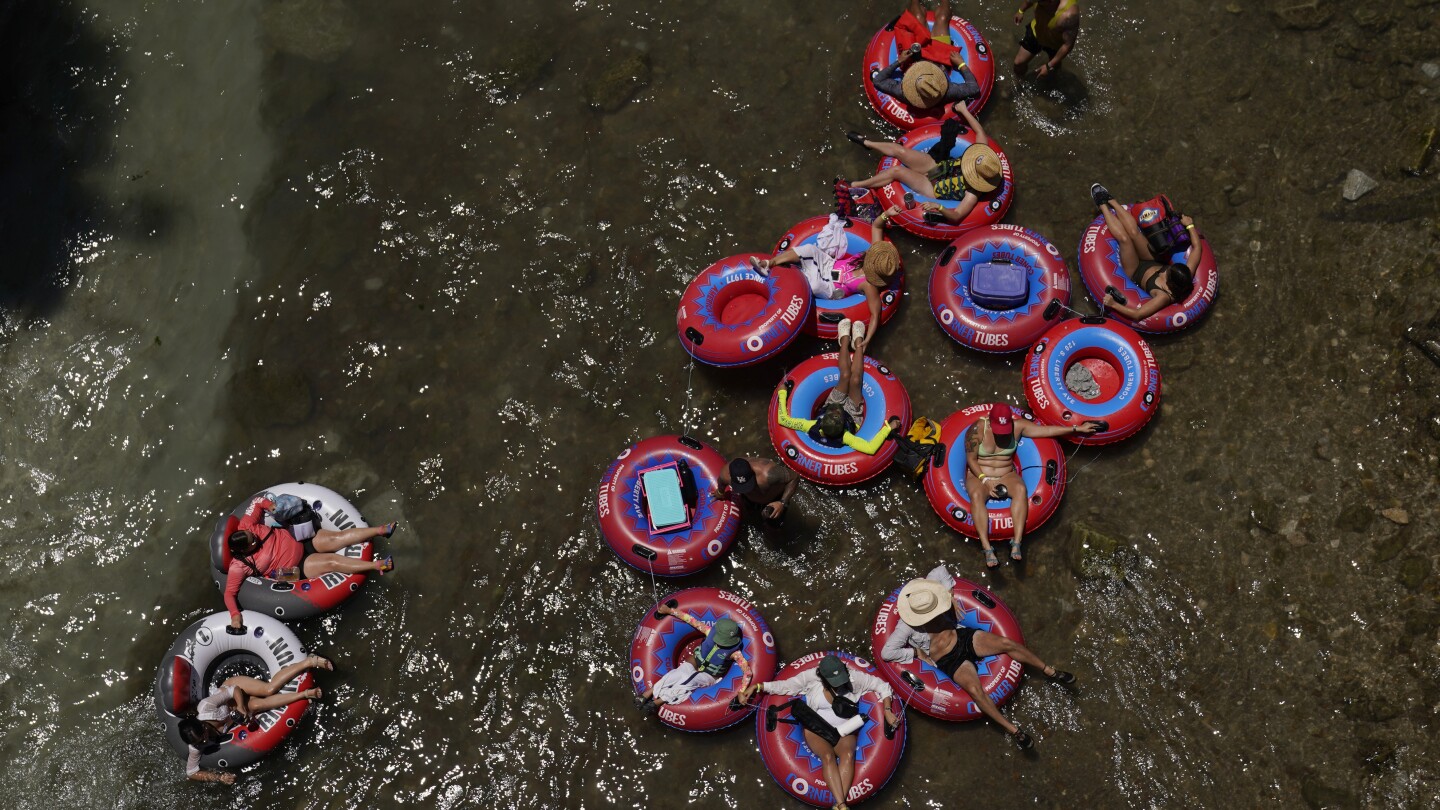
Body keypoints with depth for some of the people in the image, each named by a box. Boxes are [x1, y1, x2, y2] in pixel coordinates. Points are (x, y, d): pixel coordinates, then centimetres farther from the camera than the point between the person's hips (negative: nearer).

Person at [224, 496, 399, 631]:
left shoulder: (245, 527, -12)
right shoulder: (239, 566, -21)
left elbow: (257, 502, 2)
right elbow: (229, 593, -19)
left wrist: (270, 505, -15)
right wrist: (234, 614, -33)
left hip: (300, 540, 4)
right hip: (298, 566, -4)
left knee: (337, 538, -14)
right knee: (332, 562, -21)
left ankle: (381, 530, -14)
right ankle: (377, 566, -24)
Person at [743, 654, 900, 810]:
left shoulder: (853, 676, -10)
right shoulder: (811, 678, -12)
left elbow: (882, 686, -2)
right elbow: (784, 685, -6)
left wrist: (887, 711, -12)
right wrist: (756, 687, -13)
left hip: (843, 731, 1)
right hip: (816, 730, -1)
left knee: (848, 754, -32)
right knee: (828, 756, -32)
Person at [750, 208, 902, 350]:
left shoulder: (869, 285, -30)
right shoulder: (876, 252, -15)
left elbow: (876, 315, -31)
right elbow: (876, 226, -8)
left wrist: (867, 340, -40)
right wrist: (886, 214, -27)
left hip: (829, 289, -6)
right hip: (828, 263, 6)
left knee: (814, 285, -40)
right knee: (809, 249, -21)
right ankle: (768, 263, -13)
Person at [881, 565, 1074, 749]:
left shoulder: (927, 598, -9)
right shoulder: (906, 627, -21)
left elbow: (940, 570, 5)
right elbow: (887, 652, -23)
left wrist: (951, 596, 0)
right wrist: (917, 653, -17)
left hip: (964, 636, 5)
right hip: (949, 660, -5)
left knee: (1006, 643, -13)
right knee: (974, 689, -30)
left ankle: (1049, 671, 7)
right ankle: (1013, 730, -22)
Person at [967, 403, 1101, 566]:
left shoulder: (1018, 426, -4)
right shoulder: (977, 430, -15)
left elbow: (1047, 430, -2)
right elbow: (971, 459, -11)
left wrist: (1077, 429, -3)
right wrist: (985, 480, -20)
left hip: (1006, 475, 3)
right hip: (978, 476, -3)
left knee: (1020, 489, -32)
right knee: (976, 495, -37)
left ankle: (1017, 543, -39)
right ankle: (987, 549, -44)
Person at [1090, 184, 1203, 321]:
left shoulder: (1164, 297, -42)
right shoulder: (1186, 276, -26)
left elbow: (1137, 314, -45)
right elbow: (1197, 248, -13)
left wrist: (1114, 304, -44)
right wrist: (1190, 225, -5)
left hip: (1137, 272, -5)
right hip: (1152, 262, 5)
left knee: (1124, 238, -20)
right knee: (1133, 232, -10)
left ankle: (1103, 205, 5)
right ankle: (1110, 201, 17)